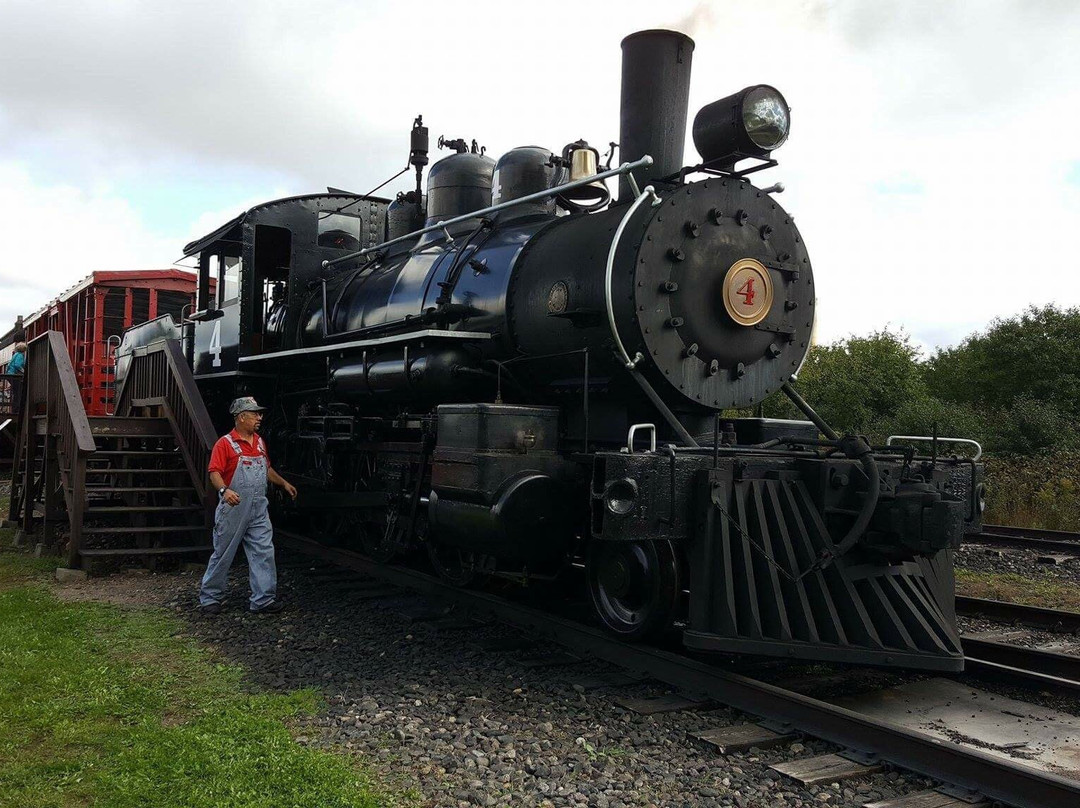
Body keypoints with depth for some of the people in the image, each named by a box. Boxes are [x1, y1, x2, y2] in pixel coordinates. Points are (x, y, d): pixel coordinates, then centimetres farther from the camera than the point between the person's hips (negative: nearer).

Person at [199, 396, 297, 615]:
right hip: (233, 509, -6)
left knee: (264, 552, 1)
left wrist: (284, 483, 21)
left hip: (259, 510, 6)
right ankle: (210, 597, 20)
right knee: (223, 555, 4)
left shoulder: (259, 442, 14)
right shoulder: (225, 444, -9)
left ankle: (263, 599, 6)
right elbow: (214, 473, -17)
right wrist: (224, 490, -34)